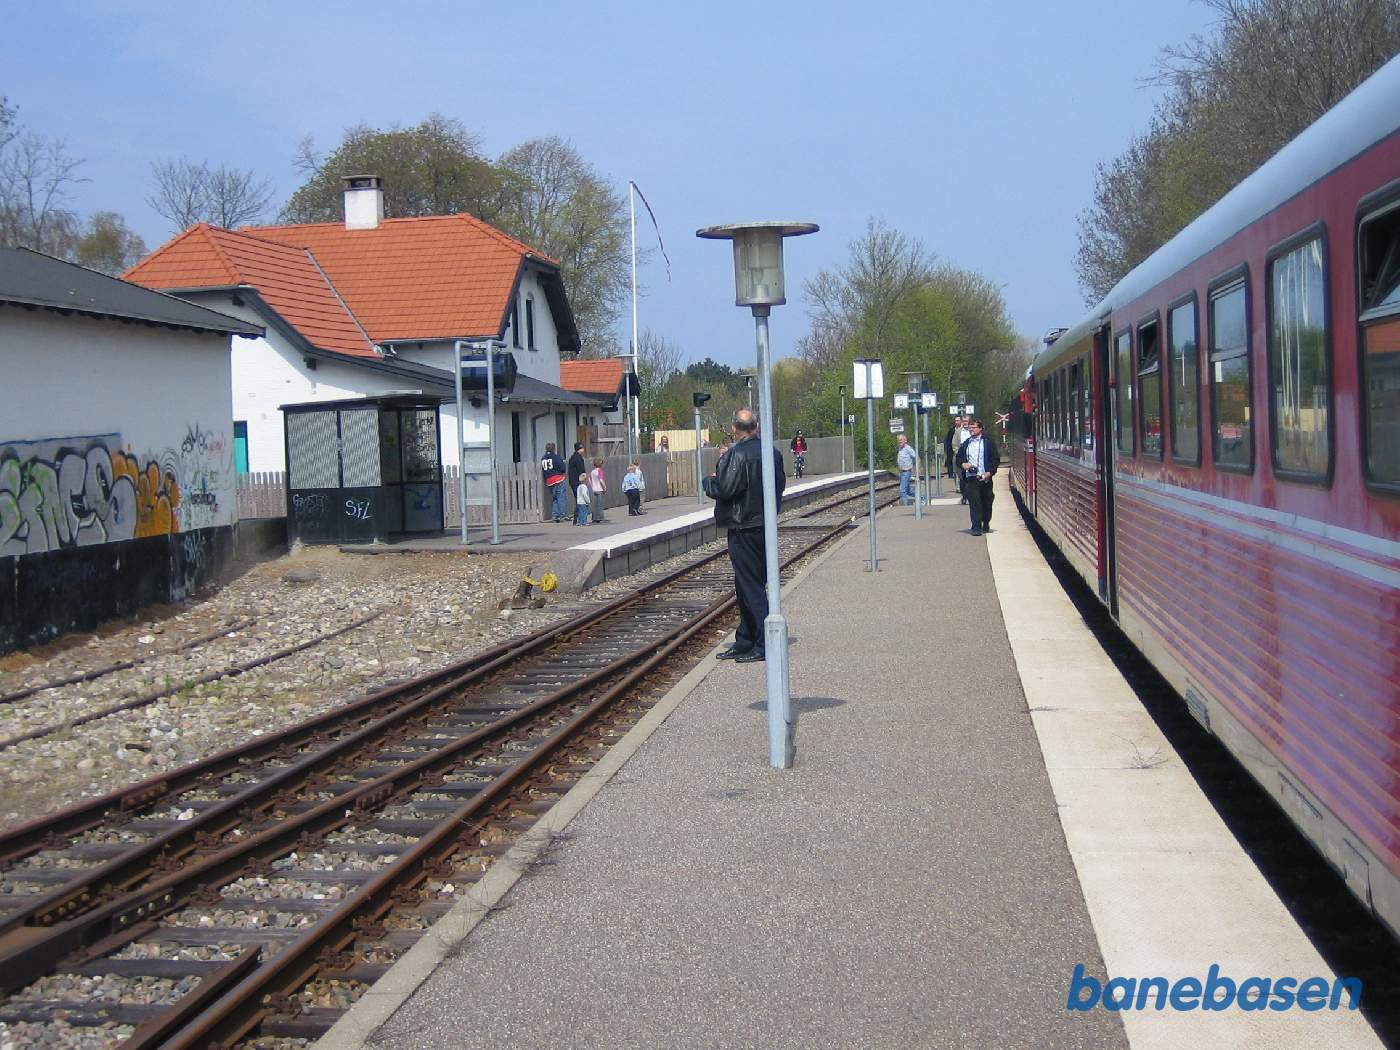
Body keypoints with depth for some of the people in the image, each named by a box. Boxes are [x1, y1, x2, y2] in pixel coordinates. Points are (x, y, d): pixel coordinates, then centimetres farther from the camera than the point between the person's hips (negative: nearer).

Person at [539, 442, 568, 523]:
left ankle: (554, 515, 8)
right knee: (560, 498, -3)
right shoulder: (555, 457, -8)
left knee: (553, 499, 13)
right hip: (559, 479, -5)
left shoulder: (543, 458, 10)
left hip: (549, 481, 5)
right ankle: (561, 515, -8)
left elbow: (542, 471, 15)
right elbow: (562, 468, -10)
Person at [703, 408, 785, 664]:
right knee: (753, 583, 15)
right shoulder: (772, 452, 6)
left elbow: (725, 489, -22)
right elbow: (779, 485, 17)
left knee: (750, 587, -3)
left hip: (743, 529, -8)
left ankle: (765, 646, -3)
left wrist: (709, 481, 0)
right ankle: (744, 642, 23)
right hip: (766, 525, 8)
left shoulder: (736, 455, -17)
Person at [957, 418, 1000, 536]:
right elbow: (958, 458, 19)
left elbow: (996, 459, 1)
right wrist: (962, 464, -3)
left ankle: (986, 525, 28)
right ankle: (976, 527, -8)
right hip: (970, 478, 1)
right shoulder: (965, 443, 10)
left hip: (985, 477, -1)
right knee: (974, 503, -8)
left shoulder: (988, 441, 3)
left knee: (987, 503, 9)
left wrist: (990, 473, -10)